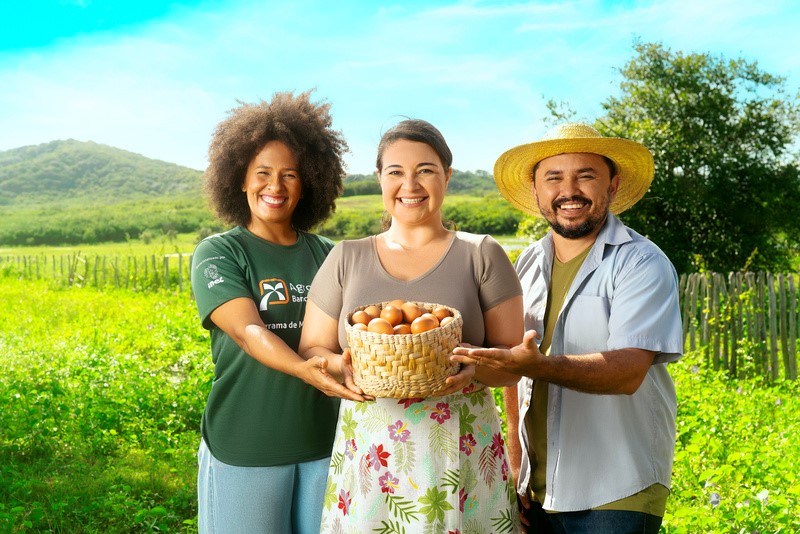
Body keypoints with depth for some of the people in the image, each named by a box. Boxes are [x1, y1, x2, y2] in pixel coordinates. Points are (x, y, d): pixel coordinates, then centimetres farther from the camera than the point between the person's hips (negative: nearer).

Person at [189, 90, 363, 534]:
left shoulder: (328, 255, 5)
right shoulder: (217, 254, -4)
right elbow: (247, 331, -19)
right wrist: (305, 370, -36)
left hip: (324, 442, 3)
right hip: (247, 448, -3)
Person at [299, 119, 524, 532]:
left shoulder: (483, 255, 2)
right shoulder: (346, 258, 6)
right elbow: (310, 351, 8)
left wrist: (475, 367, -19)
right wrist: (342, 367, -14)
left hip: (462, 452, -1)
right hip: (369, 454, 1)